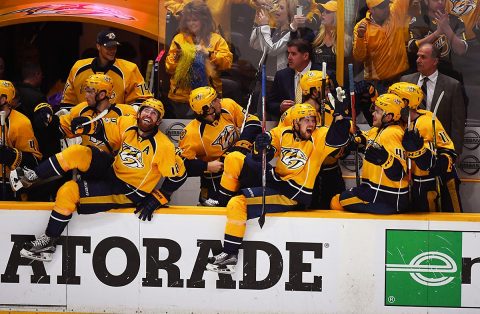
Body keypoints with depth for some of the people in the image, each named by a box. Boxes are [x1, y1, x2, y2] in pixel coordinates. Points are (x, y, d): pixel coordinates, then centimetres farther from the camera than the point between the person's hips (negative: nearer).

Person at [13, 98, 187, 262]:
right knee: (77, 153, -16)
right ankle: (33, 177, -2)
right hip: (112, 171, 6)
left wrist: (155, 201, -16)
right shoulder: (128, 124, -5)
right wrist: (88, 125, -19)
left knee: (69, 191, -19)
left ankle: (49, 242, -6)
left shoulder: (163, 146, -20)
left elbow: (178, 175, -15)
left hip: (128, 193, -6)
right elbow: (104, 128, 4)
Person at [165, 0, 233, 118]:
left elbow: (227, 61, -6)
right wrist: (176, 57, -13)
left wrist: (209, 54, -18)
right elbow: (169, 68, 6)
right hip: (182, 96, 1)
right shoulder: (179, 38, 9)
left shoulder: (216, 39, 7)